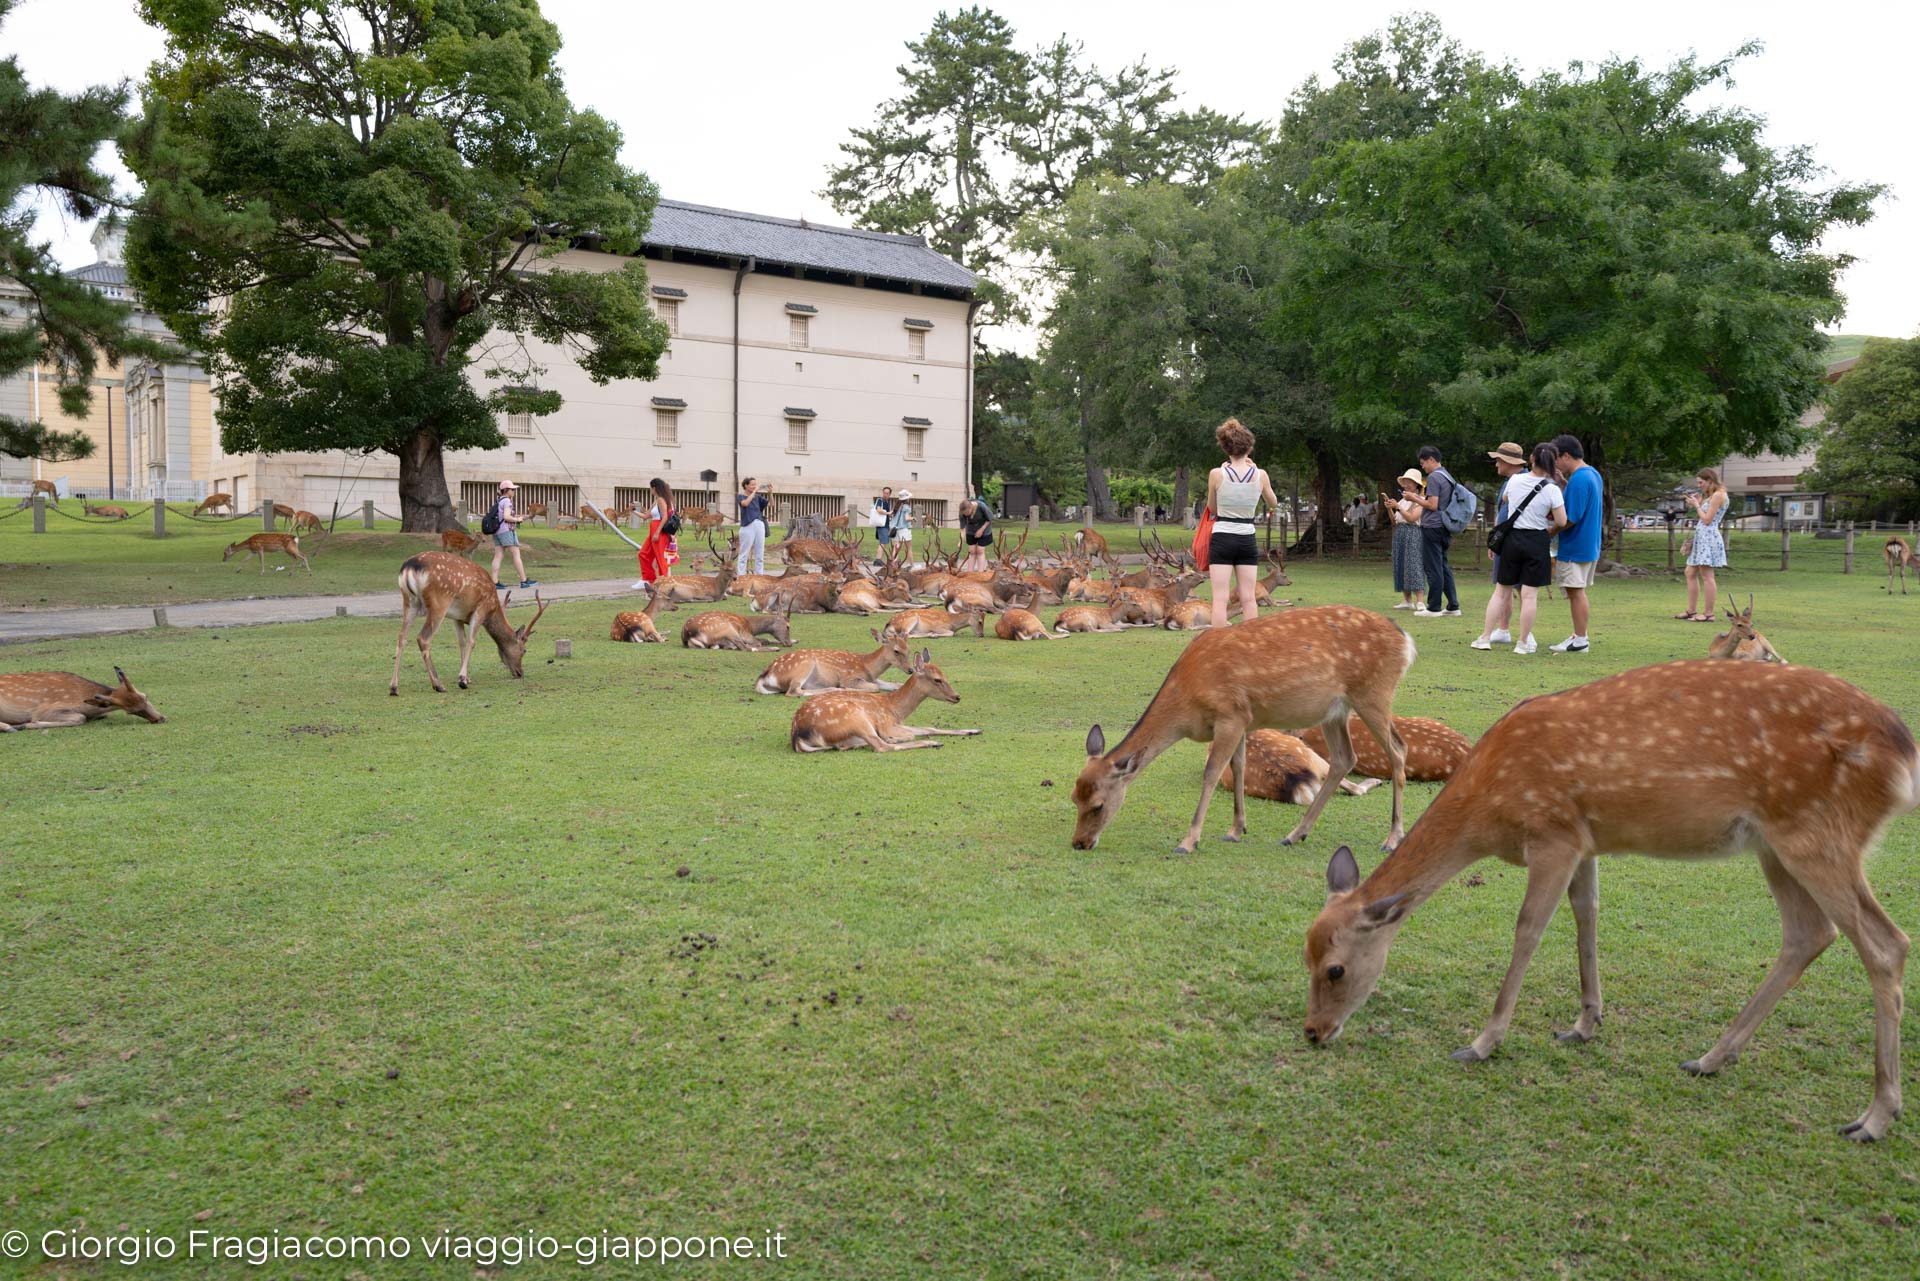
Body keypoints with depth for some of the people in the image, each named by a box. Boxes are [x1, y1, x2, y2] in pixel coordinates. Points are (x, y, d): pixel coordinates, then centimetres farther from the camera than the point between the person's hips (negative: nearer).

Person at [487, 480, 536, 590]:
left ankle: (495, 582, -4)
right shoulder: (507, 501, -9)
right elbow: (506, 517, -20)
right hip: (507, 530, -8)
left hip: (497, 531, 8)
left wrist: (515, 517, 16)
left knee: (498, 556, 2)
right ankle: (524, 581, -3)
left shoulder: (498, 501, 18)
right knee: (516, 554, -4)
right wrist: (517, 519, -5)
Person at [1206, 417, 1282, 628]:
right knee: (1248, 599, 8)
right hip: (1247, 540, 2)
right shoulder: (1260, 475, -3)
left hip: (1222, 539, -2)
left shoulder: (1217, 474, -8)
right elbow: (1273, 504, 15)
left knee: (1220, 598, -2)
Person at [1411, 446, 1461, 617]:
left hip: (1432, 527, -9)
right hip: (1444, 527, 9)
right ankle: (1453, 607, 12)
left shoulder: (1434, 477, -13)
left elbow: (1432, 505, -17)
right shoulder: (1448, 476, 16)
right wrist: (1421, 498, 19)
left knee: (1433, 569, -5)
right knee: (1444, 567, 12)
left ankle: (1434, 608, -2)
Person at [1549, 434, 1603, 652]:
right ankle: (1580, 636, 24)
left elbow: (1571, 518, -23)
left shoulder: (1578, 480, -21)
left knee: (1575, 592, -2)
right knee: (1577, 592, 17)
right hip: (1589, 545, 10)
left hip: (1575, 547, -10)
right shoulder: (1593, 474, 10)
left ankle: (1580, 640, 3)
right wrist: (1563, 481, 9)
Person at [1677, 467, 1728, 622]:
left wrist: (1697, 505, -3)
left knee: (1707, 576, -9)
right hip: (1701, 537, 11)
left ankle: (1709, 614, -8)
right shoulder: (1711, 496, 19)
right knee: (1690, 573, 12)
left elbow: (1707, 520, -14)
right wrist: (1697, 503, 10)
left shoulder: (1718, 495, -11)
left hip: (1709, 537, -11)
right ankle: (1691, 611, 15)